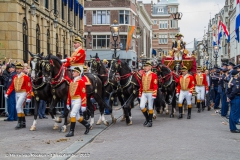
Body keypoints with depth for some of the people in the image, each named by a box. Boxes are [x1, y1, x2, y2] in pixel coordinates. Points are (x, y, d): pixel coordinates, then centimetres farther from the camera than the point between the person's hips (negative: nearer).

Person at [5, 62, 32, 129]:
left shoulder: (25, 77, -10)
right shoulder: (15, 77, 8)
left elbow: (29, 87, -13)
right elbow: (12, 86, 9)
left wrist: (28, 97, -16)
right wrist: (7, 93, -1)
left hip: (22, 93, -7)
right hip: (17, 94, 7)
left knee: (18, 106, -18)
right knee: (20, 108, 12)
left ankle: (19, 122, -13)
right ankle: (23, 123, 21)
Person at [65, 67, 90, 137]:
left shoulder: (81, 81, -9)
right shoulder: (71, 82, 13)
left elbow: (83, 94, -13)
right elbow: (69, 93, 17)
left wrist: (83, 105, -16)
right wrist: (68, 104, 17)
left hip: (78, 100, -8)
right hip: (72, 101, 8)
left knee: (72, 114, -16)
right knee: (77, 117, 12)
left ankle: (71, 131, -10)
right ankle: (87, 125, 32)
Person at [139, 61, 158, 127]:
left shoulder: (153, 75, -7)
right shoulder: (143, 75, 10)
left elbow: (155, 85, -12)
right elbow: (141, 85, 13)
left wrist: (154, 94, -18)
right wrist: (140, 94, 11)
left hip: (150, 93, -5)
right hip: (144, 93, 5)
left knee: (150, 107, 2)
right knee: (141, 106, -5)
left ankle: (150, 121, 12)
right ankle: (147, 118, 16)